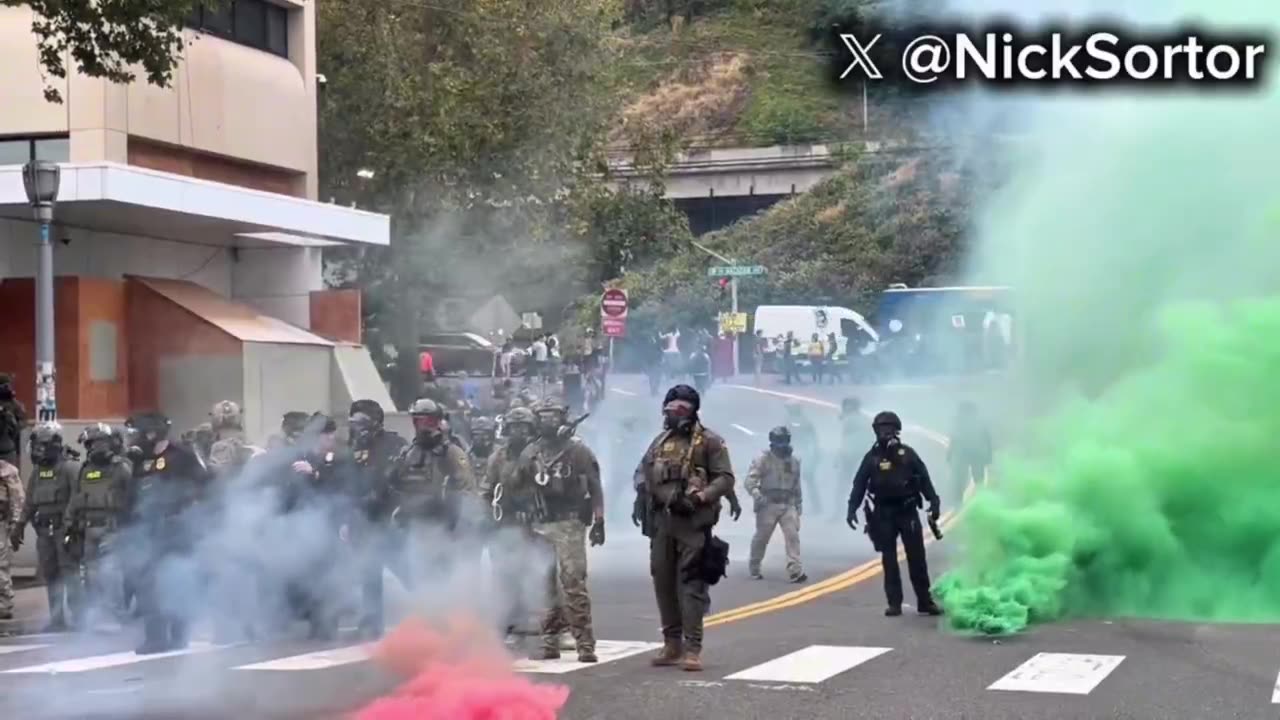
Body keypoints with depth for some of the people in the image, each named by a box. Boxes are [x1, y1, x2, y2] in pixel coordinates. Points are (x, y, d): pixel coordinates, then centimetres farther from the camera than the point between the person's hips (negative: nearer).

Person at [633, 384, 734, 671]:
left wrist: (700, 497, -19)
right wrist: (642, 491, 5)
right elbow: (642, 472, 25)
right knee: (663, 582, 9)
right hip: (662, 521, 6)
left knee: (691, 583, -10)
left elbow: (725, 478, -6)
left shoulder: (709, 441, -1)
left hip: (693, 522, -6)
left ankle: (692, 648, -12)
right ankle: (672, 643, 20)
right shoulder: (661, 441, 16)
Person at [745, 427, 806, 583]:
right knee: (761, 537, 7)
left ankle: (795, 571, -16)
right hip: (768, 504, -3)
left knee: (793, 536, -11)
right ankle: (754, 568, 26)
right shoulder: (763, 459, -6)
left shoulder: (794, 460, 11)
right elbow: (750, 479, -13)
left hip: (788, 505, 3)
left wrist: (799, 505, 20)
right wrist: (757, 495, -30)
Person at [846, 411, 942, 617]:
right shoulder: (872, 457, 1)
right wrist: (852, 509, -11)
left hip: (908, 511, 0)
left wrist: (934, 502, -5)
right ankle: (894, 603, 6)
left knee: (917, 557, 1)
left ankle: (925, 601, 6)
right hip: (884, 514, 0)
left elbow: (924, 479, 4)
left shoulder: (907, 453, 1)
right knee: (889, 560, 2)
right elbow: (859, 484, 0)